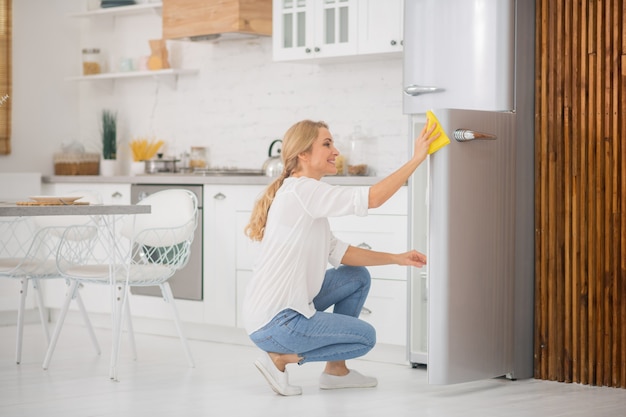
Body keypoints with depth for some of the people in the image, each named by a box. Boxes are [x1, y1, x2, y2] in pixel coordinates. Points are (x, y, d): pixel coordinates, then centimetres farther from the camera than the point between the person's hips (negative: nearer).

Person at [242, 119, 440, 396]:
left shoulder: (307, 196, 13)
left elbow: (338, 253, 12)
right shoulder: (302, 191, -18)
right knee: (365, 336, 2)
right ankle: (281, 358, -1)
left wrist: (396, 258, 5)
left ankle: (335, 371, 19)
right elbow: (371, 198, -25)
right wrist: (417, 158, -20)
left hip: (288, 303, 10)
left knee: (358, 277, 17)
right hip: (273, 323, -10)